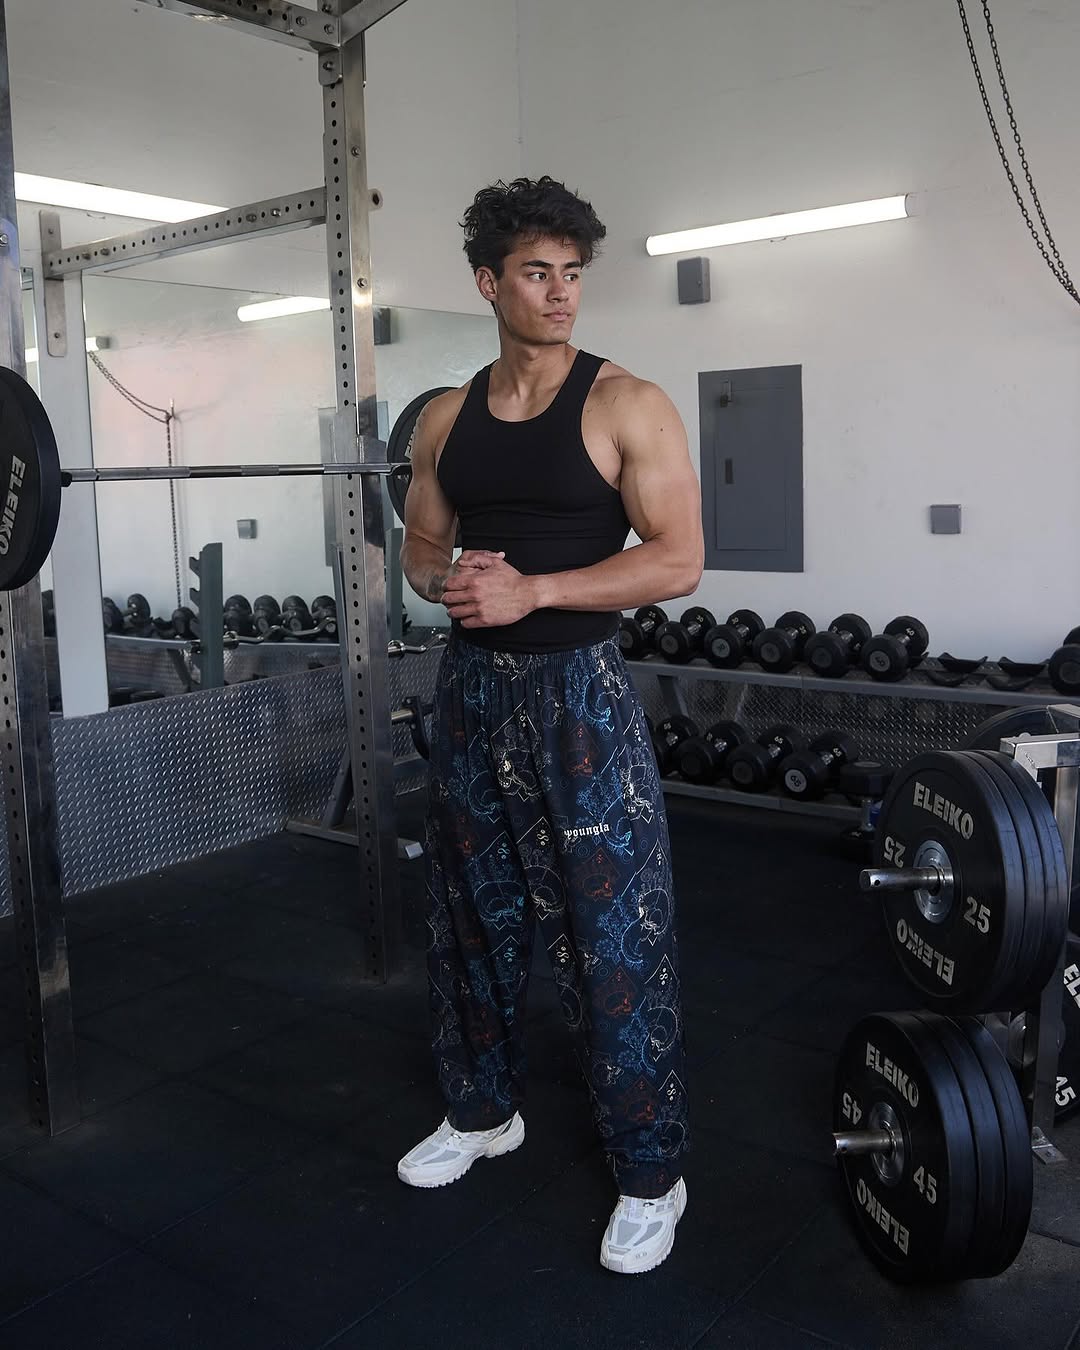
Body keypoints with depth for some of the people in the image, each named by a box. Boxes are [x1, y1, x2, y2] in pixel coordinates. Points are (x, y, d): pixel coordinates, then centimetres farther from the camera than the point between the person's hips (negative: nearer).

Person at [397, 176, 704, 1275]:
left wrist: (530, 590, -20)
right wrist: (443, 581, -8)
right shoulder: (446, 419, 8)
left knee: (612, 936, 0)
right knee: (473, 915, 16)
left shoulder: (626, 405, -7)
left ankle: (650, 1174, 18)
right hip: (470, 686, 6)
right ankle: (483, 1111, 38)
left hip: (577, 691, -5)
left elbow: (678, 561, -13)